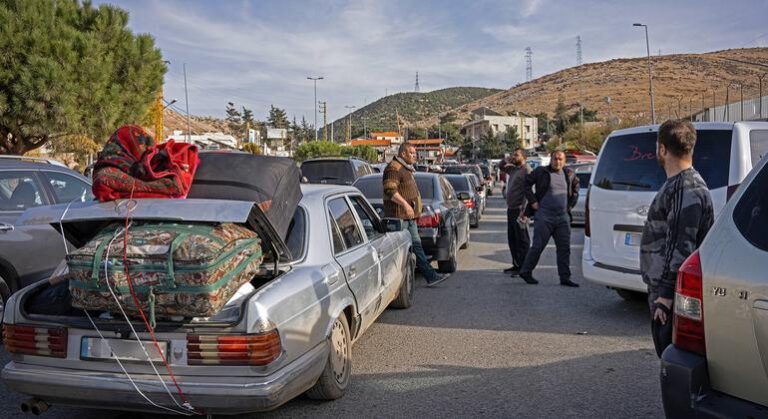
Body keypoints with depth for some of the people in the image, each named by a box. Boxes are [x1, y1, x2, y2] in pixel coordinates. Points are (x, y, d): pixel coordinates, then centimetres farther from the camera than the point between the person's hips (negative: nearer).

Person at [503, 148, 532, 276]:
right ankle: (516, 264, 24)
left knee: (522, 239, -5)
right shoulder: (513, 169, 16)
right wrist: (508, 161, 12)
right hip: (511, 208, 9)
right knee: (512, 239, 14)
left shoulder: (526, 170, -11)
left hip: (519, 209, -9)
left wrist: (523, 211, -24)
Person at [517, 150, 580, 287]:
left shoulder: (569, 174, 11)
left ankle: (565, 278, 10)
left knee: (564, 248, 4)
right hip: (544, 216, -4)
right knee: (538, 246, -2)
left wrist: (571, 203, 16)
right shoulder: (541, 172, -2)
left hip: (563, 217, 5)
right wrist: (533, 201, -3)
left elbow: (576, 187, 27)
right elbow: (527, 183, 3)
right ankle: (525, 272, 13)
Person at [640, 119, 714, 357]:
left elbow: (681, 247, -23)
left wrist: (666, 294, -22)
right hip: (663, 289, 10)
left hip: (674, 296, -10)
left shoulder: (687, 189, -17)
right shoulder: (676, 185, 15)